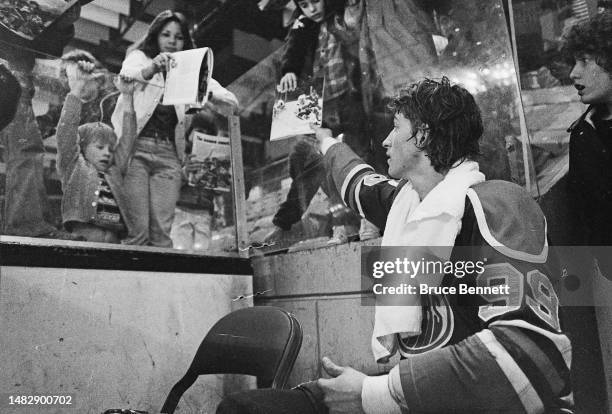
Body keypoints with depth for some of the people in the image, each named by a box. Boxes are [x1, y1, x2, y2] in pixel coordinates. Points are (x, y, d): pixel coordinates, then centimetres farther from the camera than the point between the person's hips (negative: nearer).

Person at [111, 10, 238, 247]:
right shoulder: (138, 58, 13)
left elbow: (231, 101, 8)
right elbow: (128, 73, -12)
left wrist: (206, 92, -13)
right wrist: (153, 69, -33)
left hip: (169, 154, 3)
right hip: (136, 147, -2)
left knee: (162, 232, -8)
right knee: (137, 229, -13)